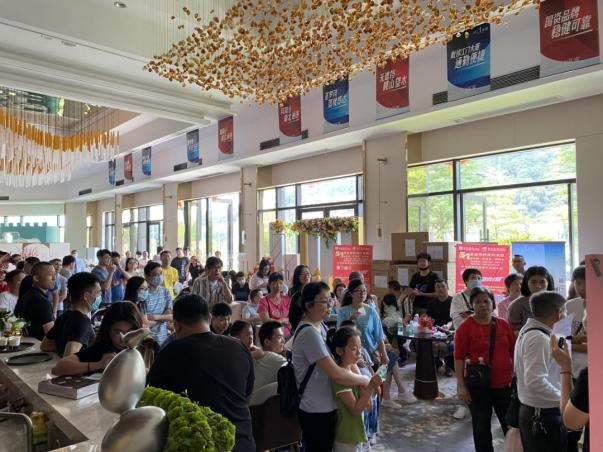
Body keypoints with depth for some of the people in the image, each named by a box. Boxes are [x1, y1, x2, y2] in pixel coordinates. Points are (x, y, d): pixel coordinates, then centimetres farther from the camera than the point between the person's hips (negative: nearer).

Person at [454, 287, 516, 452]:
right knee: (481, 426, 12)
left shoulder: (504, 324, 1)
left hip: (504, 383, 3)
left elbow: (514, 352, 8)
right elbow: (459, 358, -9)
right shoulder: (465, 327, -9)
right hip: (477, 385, -2)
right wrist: (461, 385, -11)